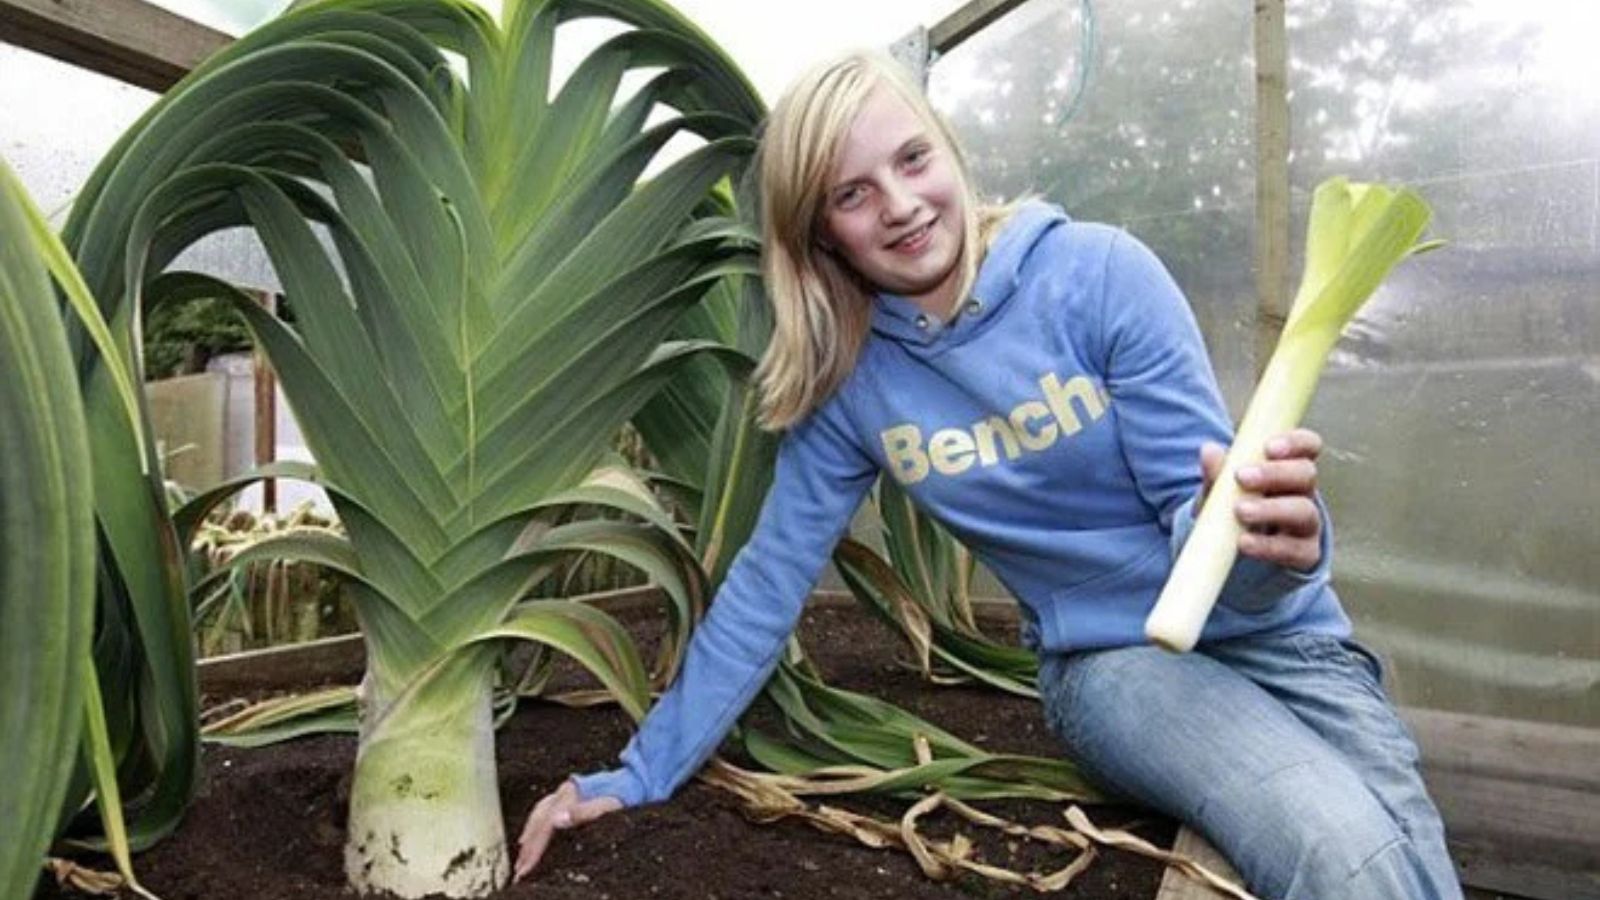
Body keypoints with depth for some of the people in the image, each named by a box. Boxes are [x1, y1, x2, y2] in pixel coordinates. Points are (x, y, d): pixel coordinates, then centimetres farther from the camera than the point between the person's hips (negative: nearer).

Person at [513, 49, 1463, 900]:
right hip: (1113, 659, 0)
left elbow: (1200, 498, -14)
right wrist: (639, 775, -1)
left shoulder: (1099, 272, -15)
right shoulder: (846, 379, -7)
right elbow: (769, 583, -2)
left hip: (1269, 624, 1)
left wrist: (1262, 537, -40)